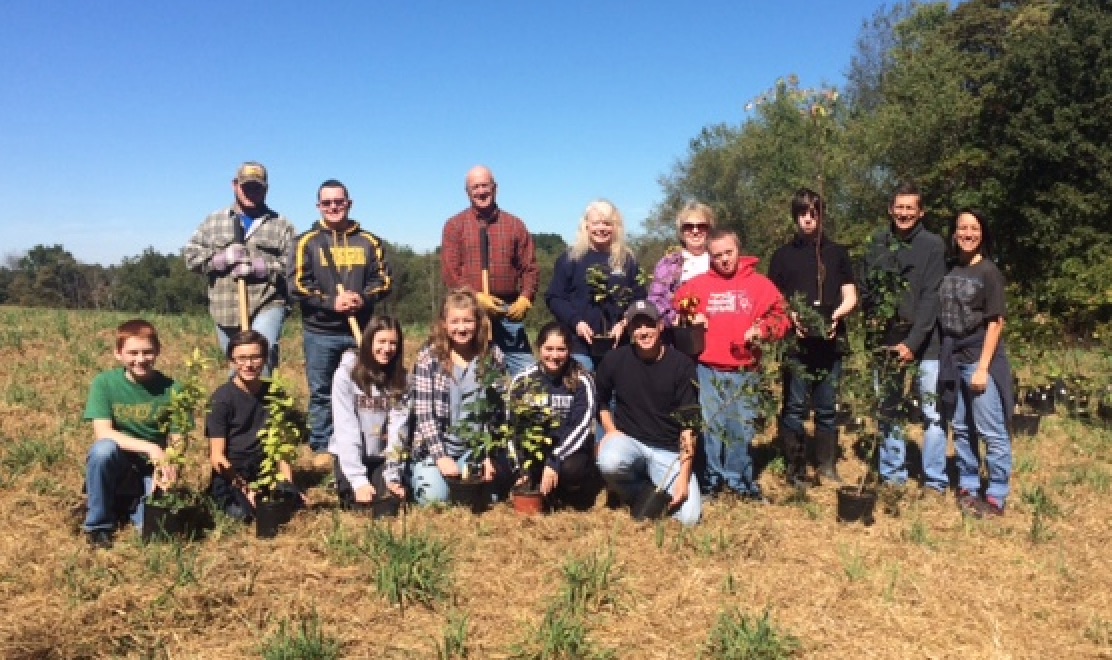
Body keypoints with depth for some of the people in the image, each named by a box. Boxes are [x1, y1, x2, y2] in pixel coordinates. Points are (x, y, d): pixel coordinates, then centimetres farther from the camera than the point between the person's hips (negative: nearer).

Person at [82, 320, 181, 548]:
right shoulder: (104, 383, -8)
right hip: (117, 468, 0)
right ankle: (98, 524, -11)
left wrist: (166, 469, -27)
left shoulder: (170, 389, -6)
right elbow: (102, 433, -18)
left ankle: (131, 504, 15)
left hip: (153, 471, 0)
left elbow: (177, 441, -6)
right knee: (104, 448, -33)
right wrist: (149, 448, -30)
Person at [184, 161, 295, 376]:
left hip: (268, 305, -3)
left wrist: (259, 268, -16)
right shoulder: (214, 222, 15)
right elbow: (191, 254, 8)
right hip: (226, 311, 3)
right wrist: (222, 259, -9)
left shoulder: (281, 225, 7)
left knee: (263, 357, -27)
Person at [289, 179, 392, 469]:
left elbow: (384, 279, 6)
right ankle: (322, 449, 17)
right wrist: (331, 302, -16)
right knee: (321, 393, 6)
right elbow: (297, 285, -5)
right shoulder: (307, 241, 3)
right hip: (320, 332, -1)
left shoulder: (368, 241, 8)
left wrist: (363, 298, -14)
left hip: (361, 331, 2)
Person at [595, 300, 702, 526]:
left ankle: (652, 492, 14)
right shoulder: (616, 359, -3)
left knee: (689, 517, -20)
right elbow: (599, 400, 16)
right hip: (628, 440, 1)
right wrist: (611, 431, -2)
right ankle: (641, 492, -1)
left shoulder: (681, 365, -7)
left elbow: (688, 426, -9)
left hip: (669, 450, -1)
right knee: (609, 462, -36)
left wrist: (684, 477, -15)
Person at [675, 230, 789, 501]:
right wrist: (690, 319, -2)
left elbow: (779, 316, 3)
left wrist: (762, 329, -15)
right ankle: (710, 481, 13)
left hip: (744, 372, 0)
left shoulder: (759, 283, 5)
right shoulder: (698, 284, 7)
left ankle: (741, 481, 22)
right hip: (707, 370, 0)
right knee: (709, 427, 2)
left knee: (742, 428, 8)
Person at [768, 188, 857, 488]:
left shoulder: (837, 252, 13)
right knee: (795, 408, -3)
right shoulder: (783, 255, 9)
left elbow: (850, 297, 11)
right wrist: (792, 317, -12)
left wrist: (836, 314, -10)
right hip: (796, 342, -2)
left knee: (827, 408, 7)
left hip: (831, 341, 2)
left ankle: (828, 466, 17)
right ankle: (796, 471, 4)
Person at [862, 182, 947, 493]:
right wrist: (874, 322, -5)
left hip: (925, 340, -3)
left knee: (932, 411, -1)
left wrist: (913, 342, -17)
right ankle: (892, 475, 18)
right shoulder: (878, 243, 7)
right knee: (888, 409, 8)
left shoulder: (933, 244, -4)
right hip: (887, 339, 3)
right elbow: (868, 289, 10)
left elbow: (931, 298, -11)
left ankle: (936, 481, 7)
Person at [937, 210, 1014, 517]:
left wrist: (983, 367, -14)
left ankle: (996, 497, 5)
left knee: (992, 431, -2)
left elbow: (995, 322, -8)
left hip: (980, 360, -5)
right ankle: (967, 486, 24)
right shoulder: (949, 271, 9)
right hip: (953, 361, 5)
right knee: (961, 428, 12)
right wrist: (946, 359, 5)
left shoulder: (989, 271, -5)